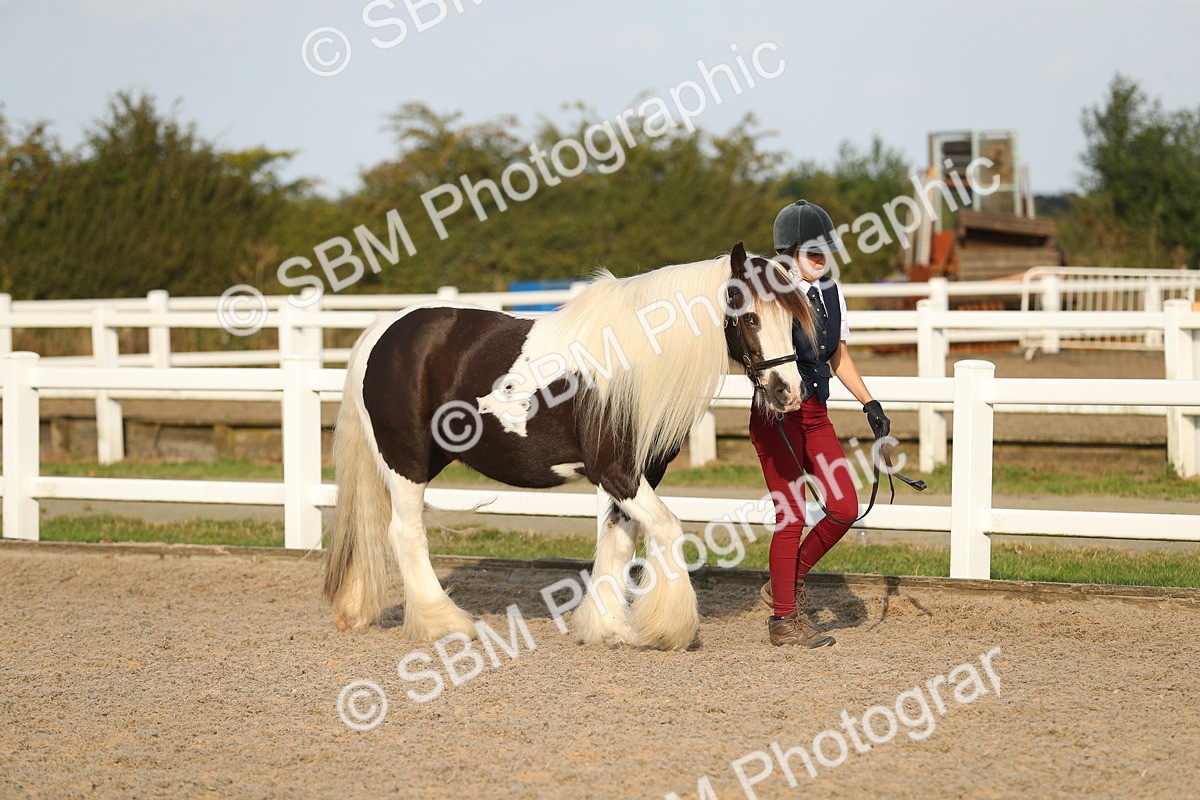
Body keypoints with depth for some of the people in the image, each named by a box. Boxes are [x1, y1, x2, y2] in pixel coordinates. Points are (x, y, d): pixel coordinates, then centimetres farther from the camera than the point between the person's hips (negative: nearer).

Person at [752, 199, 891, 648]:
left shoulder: (831, 295, 10)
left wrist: (869, 403, 13)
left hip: (815, 414, 7)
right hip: (775, 415, -7)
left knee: (845, 508, -2)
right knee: (791, 515, -4)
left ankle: (788, 582, 19)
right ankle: (784, 619, 7)